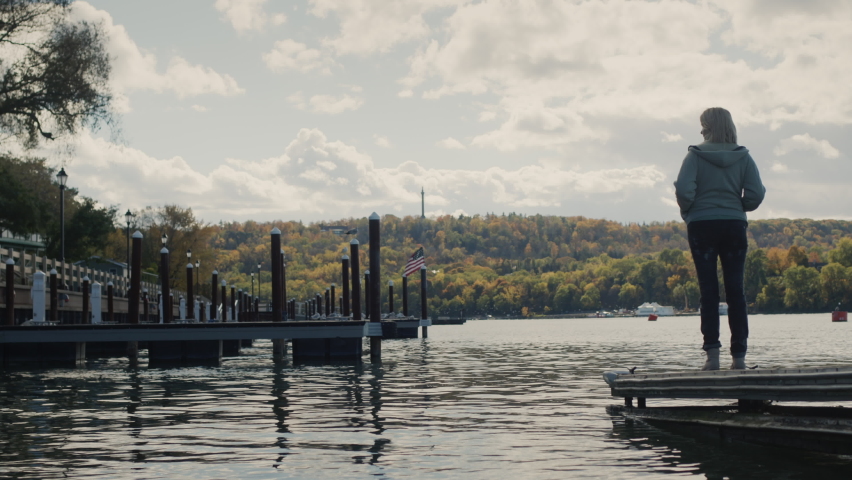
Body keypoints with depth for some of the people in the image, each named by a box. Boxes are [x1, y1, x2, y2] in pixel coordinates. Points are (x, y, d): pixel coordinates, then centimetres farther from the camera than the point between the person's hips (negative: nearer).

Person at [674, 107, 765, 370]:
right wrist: (738, 207, 14)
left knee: (708, 289, 0)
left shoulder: (696, 155, -3)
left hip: (702, 226, -2)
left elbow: (683, 189, -14)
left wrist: (687, 212, 4)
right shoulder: (743, 157, 4)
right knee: (735, 289, 5)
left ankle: (712, 353, -7)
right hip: (734, 225, 2)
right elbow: (756, 194, -5)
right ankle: (739, 355, 3)